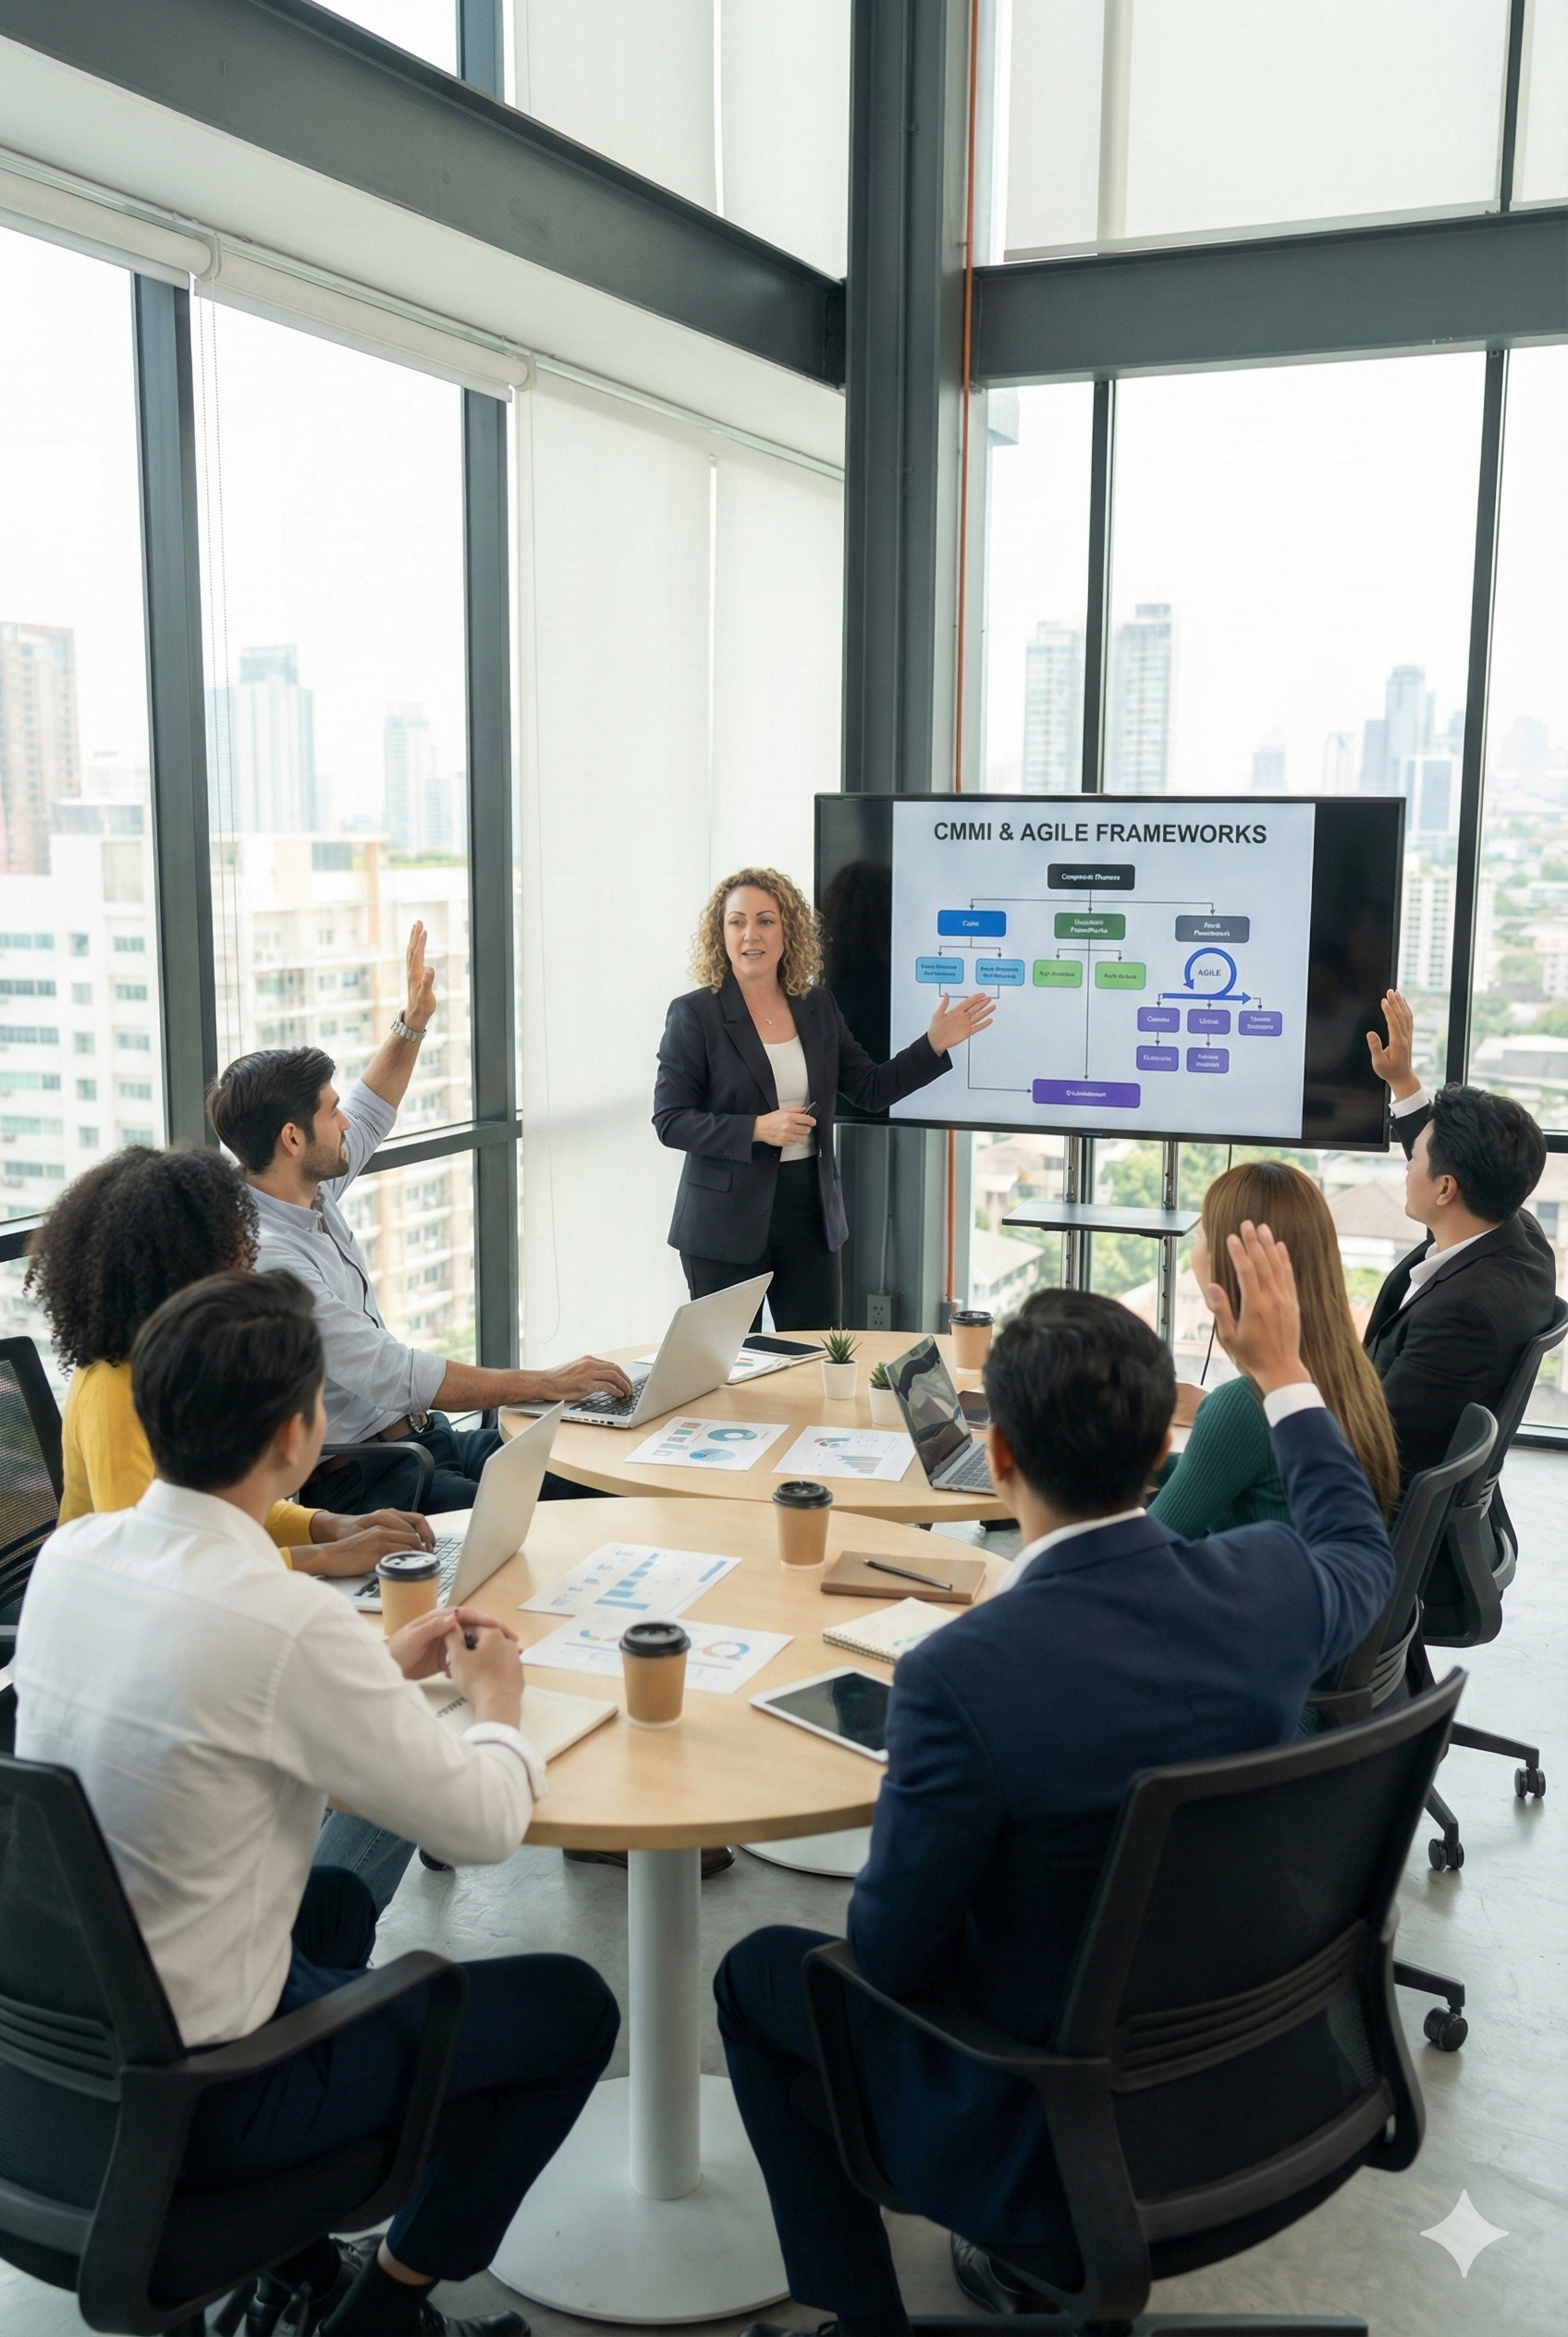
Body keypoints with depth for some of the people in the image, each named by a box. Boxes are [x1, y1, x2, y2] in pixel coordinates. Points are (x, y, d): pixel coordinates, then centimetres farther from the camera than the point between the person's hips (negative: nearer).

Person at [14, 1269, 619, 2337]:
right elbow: (486, 1824, -19)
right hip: (187, 2099, -7)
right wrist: (499, 1701, 1)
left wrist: (388, 1665, 9)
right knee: (573, 2008, 8)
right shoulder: (289, 1621, -30)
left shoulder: (70, 1553, -7)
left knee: (340, 1899, 33)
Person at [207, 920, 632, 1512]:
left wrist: (413, 1022, 21)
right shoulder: (264, 1256, -23)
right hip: (359, 1481, -10)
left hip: (419, 1437, 10)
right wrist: (548, 1384, -20)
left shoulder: (307, 1192, 6)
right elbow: (399, 1377, -24)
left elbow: (369, 1116, 30)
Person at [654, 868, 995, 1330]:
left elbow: (870, 1090, 9)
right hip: (727, 1222, -4)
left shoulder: (817, 1006, 6)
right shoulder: (694, 1014, -8)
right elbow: (669, 1120, -11)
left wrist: (934, 1044, -2)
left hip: (810, 1214, 4)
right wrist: (757, 1129, -22)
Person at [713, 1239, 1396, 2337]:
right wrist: (1284, 1371, 17)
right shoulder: (1269, 1584, -18)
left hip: (1060, 2139, -5)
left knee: (758, 1976, 17)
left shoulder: (960, 1676, -33)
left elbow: (891, 1952, -18)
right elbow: (1366, 1555, 9)